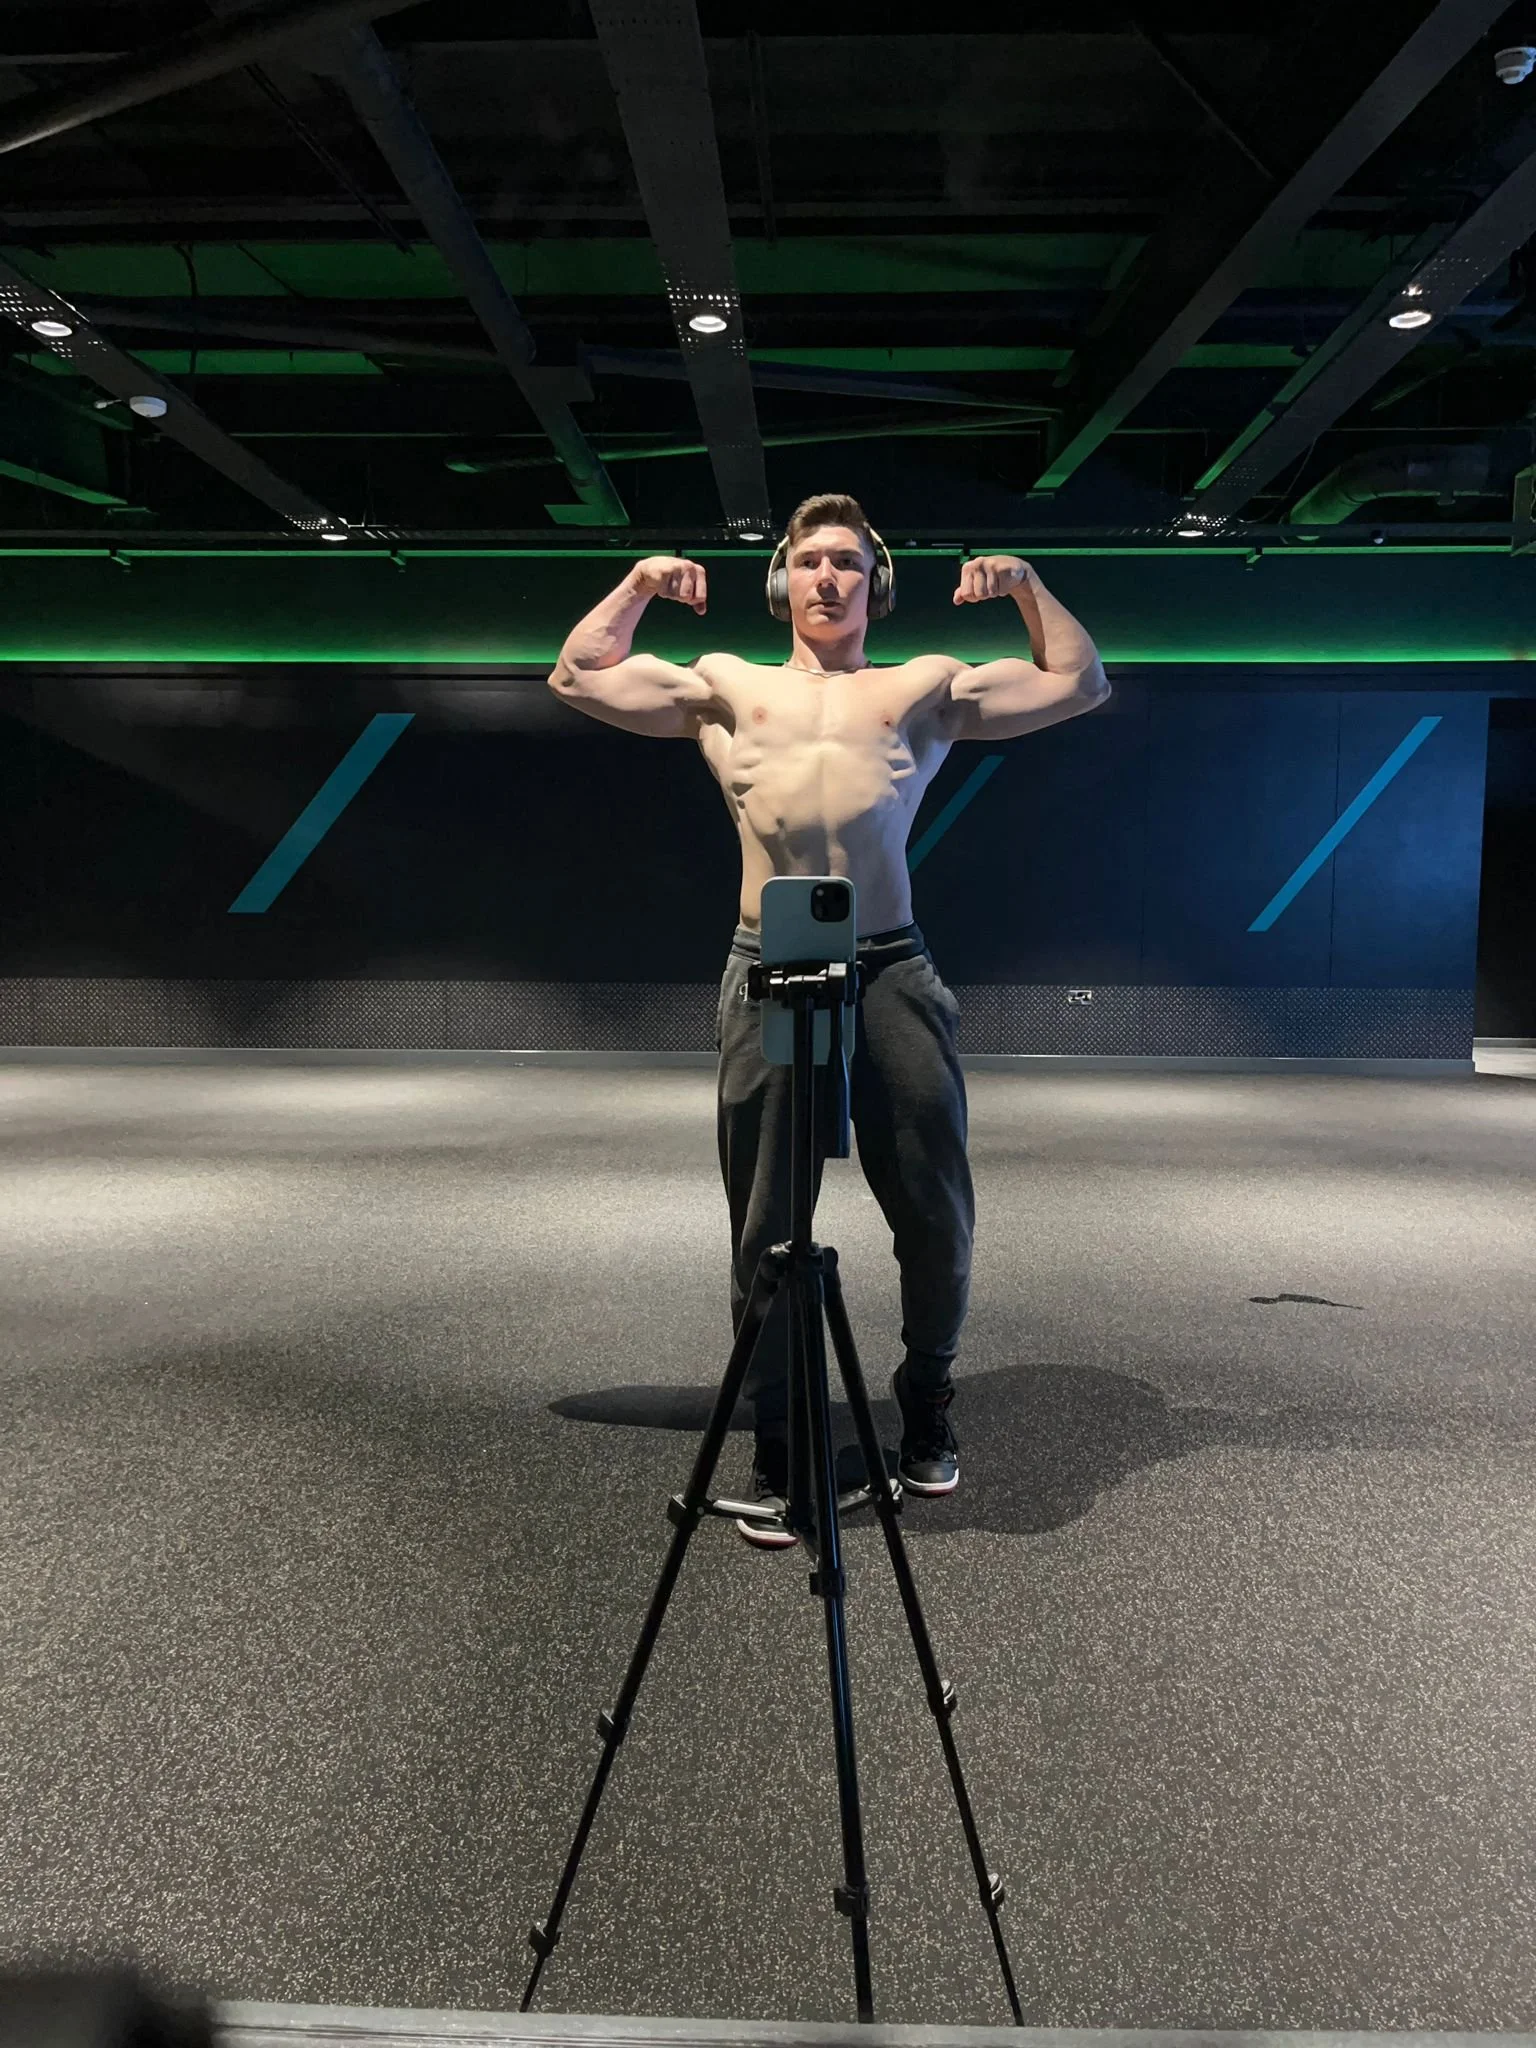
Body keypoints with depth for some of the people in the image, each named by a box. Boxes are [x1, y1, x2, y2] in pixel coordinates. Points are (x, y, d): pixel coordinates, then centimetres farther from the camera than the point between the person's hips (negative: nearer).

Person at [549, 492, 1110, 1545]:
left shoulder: (928, 687, 17)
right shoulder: (725, 687, 18)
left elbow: (1080, 683, 18)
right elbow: (577, 677, 19)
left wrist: (1027, 583, 10)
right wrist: (638, 584, 12)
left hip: (894, 974, 0)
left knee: (936, 1212, 3)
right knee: (766, 1224, 3)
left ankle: (927, 1402, 29)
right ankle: (776, 1448, 18)